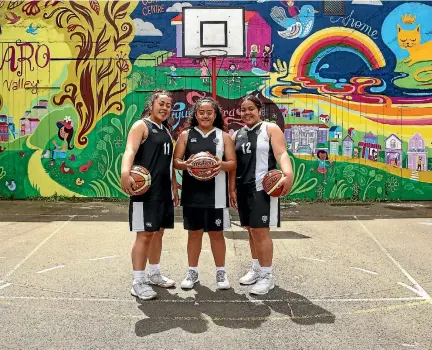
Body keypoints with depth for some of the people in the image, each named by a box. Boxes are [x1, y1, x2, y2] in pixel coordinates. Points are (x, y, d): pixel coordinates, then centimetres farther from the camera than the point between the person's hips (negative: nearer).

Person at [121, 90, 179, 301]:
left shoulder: (166, 131, 18)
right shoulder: (141, 126, -7)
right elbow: (130, 151, -25)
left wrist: (174, 187, 22)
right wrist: (125, 174, -43)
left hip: (164, 191, 8)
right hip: (146, 191, -8)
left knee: (158, 232, 15)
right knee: (144, 234, -7)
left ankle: (154, 274, 28)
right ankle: (138, 282, 1)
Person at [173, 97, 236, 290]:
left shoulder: (223, 136, 5)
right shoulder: (186, 135, 6)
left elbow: (233, 163, 2)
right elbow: (176, 161, 3)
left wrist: (221, 164, -20)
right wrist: (185, 164, -19)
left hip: (216, 193, 0)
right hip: (192, 192, 1)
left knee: (216, 233, 8)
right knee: (194, 232, 10)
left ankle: (221, 272, 22)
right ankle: (192, 272, 23)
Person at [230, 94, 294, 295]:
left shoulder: (270, 129, -2)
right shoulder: (237, 135, 14)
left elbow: (281, 153, -14)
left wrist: (288, 174, -32)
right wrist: (232, 189, 10)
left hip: (263, 188, -6)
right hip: (243, 189, 6)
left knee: (261, 231, -8)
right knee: (251, 230, 14)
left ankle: (267, 275, 3)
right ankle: (256, 268, 28)